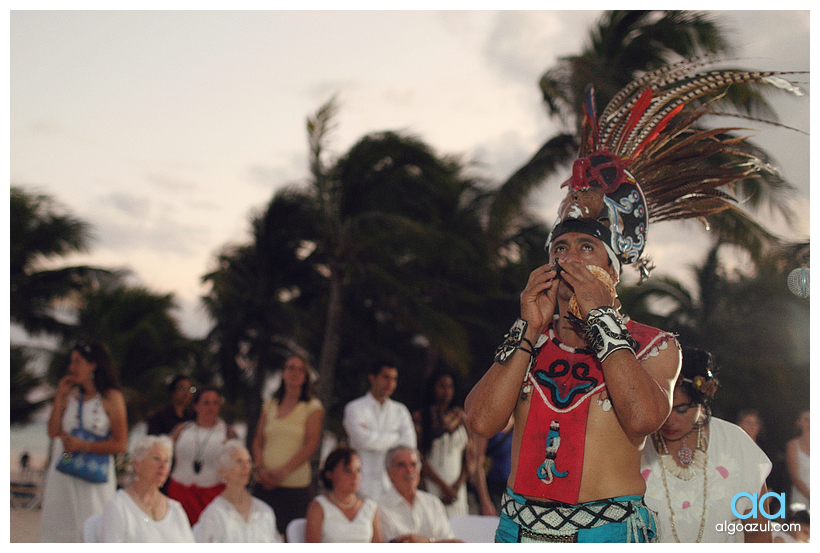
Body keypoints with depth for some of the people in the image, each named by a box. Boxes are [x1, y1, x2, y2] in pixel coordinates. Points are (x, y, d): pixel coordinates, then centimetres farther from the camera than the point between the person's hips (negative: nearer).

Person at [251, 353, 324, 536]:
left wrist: (282, 472, -13)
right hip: (265, 483, 4)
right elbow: (257, 442, 14)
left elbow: (311, 444, -6)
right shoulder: (270, 405, 15)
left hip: (295, 485, -4)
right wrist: (261, 469, -4)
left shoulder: (312, 406, 2)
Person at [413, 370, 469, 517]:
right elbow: (418, 457, -5)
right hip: (431, 486, -3)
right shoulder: (420, 417, 1)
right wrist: (443, 485, -9)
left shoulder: (462, 417, 13)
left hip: (458, 488, 3)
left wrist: (457, 485, -2)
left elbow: (469, 456, 11)